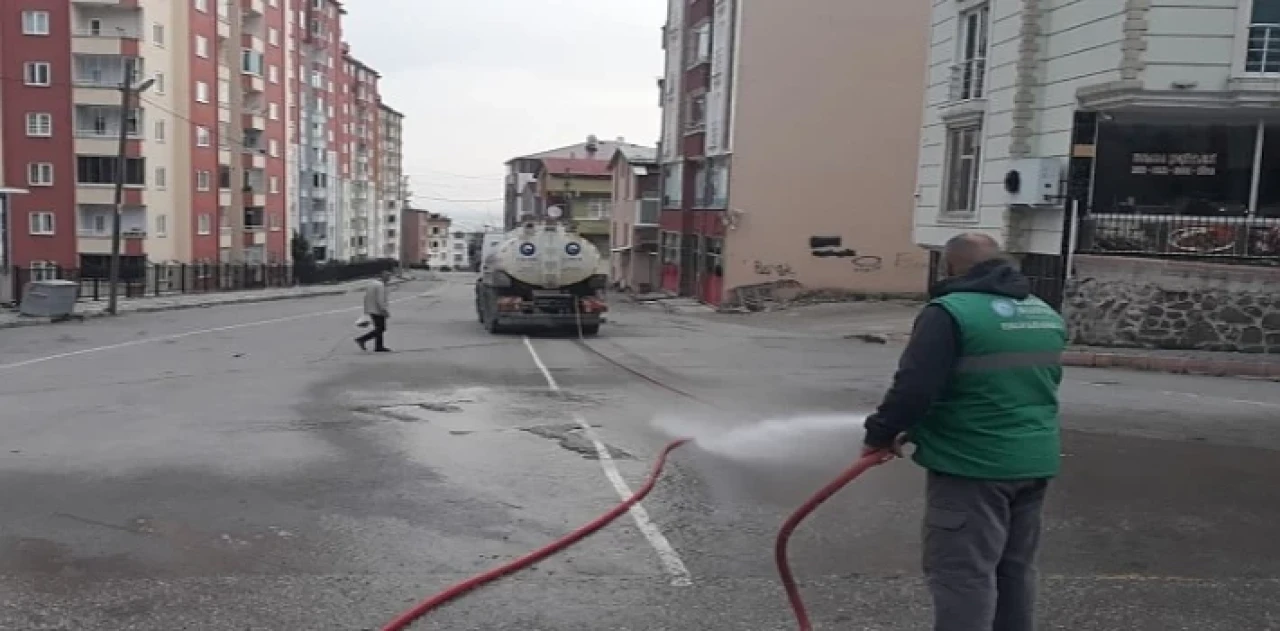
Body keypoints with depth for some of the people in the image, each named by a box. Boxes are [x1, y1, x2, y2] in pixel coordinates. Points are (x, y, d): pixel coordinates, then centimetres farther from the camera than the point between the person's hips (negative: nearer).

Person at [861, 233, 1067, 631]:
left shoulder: (951, 312, -15)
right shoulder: (1046, 315, 13)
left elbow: (914, 387, -21)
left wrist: (881, 433, -7)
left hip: (971, 465, -8)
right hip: (1034, 462, 8)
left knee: (963, 574, -2)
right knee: (1015, 570, 19)